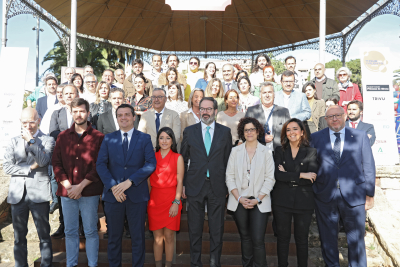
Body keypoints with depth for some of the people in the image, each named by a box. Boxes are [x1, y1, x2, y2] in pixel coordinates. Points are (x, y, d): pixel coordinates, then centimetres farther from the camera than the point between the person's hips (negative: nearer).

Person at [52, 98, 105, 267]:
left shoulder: (98, 137, -1)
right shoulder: (63, 136, 8)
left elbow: (99, 166, -5)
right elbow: (56, 163, 4)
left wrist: (80, 186, -11)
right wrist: (68, 186, -8)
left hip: (89, 192, -3)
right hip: (67, 192, 3)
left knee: (91, 231, 5)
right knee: (70, 231, 12)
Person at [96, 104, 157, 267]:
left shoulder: (144, 138, 4)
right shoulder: (108, 139, 9)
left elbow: (151, 163, -7)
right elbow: (100, 164, 1)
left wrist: (129, 181, -16)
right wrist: (112, 186, -13)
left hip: (137, 195, -1)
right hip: (113, 195, 2)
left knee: (138, 237, 9)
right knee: (114, 237, 11)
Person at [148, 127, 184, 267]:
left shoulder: (178, 158, 4)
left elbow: (179, 181, -1)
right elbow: (149, 180, 8)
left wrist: (176, 202, -9)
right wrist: (147, 200, 0)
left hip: (171, 200, -1)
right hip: (154, 200, 2)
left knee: (169, 237, 3)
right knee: (157, 238, 6)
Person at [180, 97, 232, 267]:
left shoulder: (225, 132, 4)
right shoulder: (189, 131, 5)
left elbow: (228, 159, 5)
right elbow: (183, 159, 6)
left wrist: (228, 184, 1)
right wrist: (183, 184, 1)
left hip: (217, 186, 0)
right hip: (195, 185, 0)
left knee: (216, 229, 8)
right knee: (194, 229, 9)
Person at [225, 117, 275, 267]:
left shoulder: (266, 152, 4)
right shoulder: (235, 151, 8)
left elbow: (270, 178, 0)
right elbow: (229, 177, 4)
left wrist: (258, 199, -10)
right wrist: (239, 198, -7)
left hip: (259, 202, -2)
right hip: (239, 202, 2)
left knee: (258, 240, -7)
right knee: (245, 238, 11)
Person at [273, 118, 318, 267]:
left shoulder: (311, 152, 0)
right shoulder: (280, 151, 4)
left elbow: (313, 178, -11)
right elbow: (277, 174, -10)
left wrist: (288, 176, -12)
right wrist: (301, 175, -16)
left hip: (303, 202, -1)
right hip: (282, 200, 1)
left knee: (302, 238, 11)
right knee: (283, 237, 10)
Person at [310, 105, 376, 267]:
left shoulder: (360, 136, 3)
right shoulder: (316, 138, 4)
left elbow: (369, 167, 3)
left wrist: (370, 194, 1)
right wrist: (312, 193, -2)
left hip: (354, 197, 0)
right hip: (325, 197, 1)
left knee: (356, 239, 11)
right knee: (327, 238, 13)